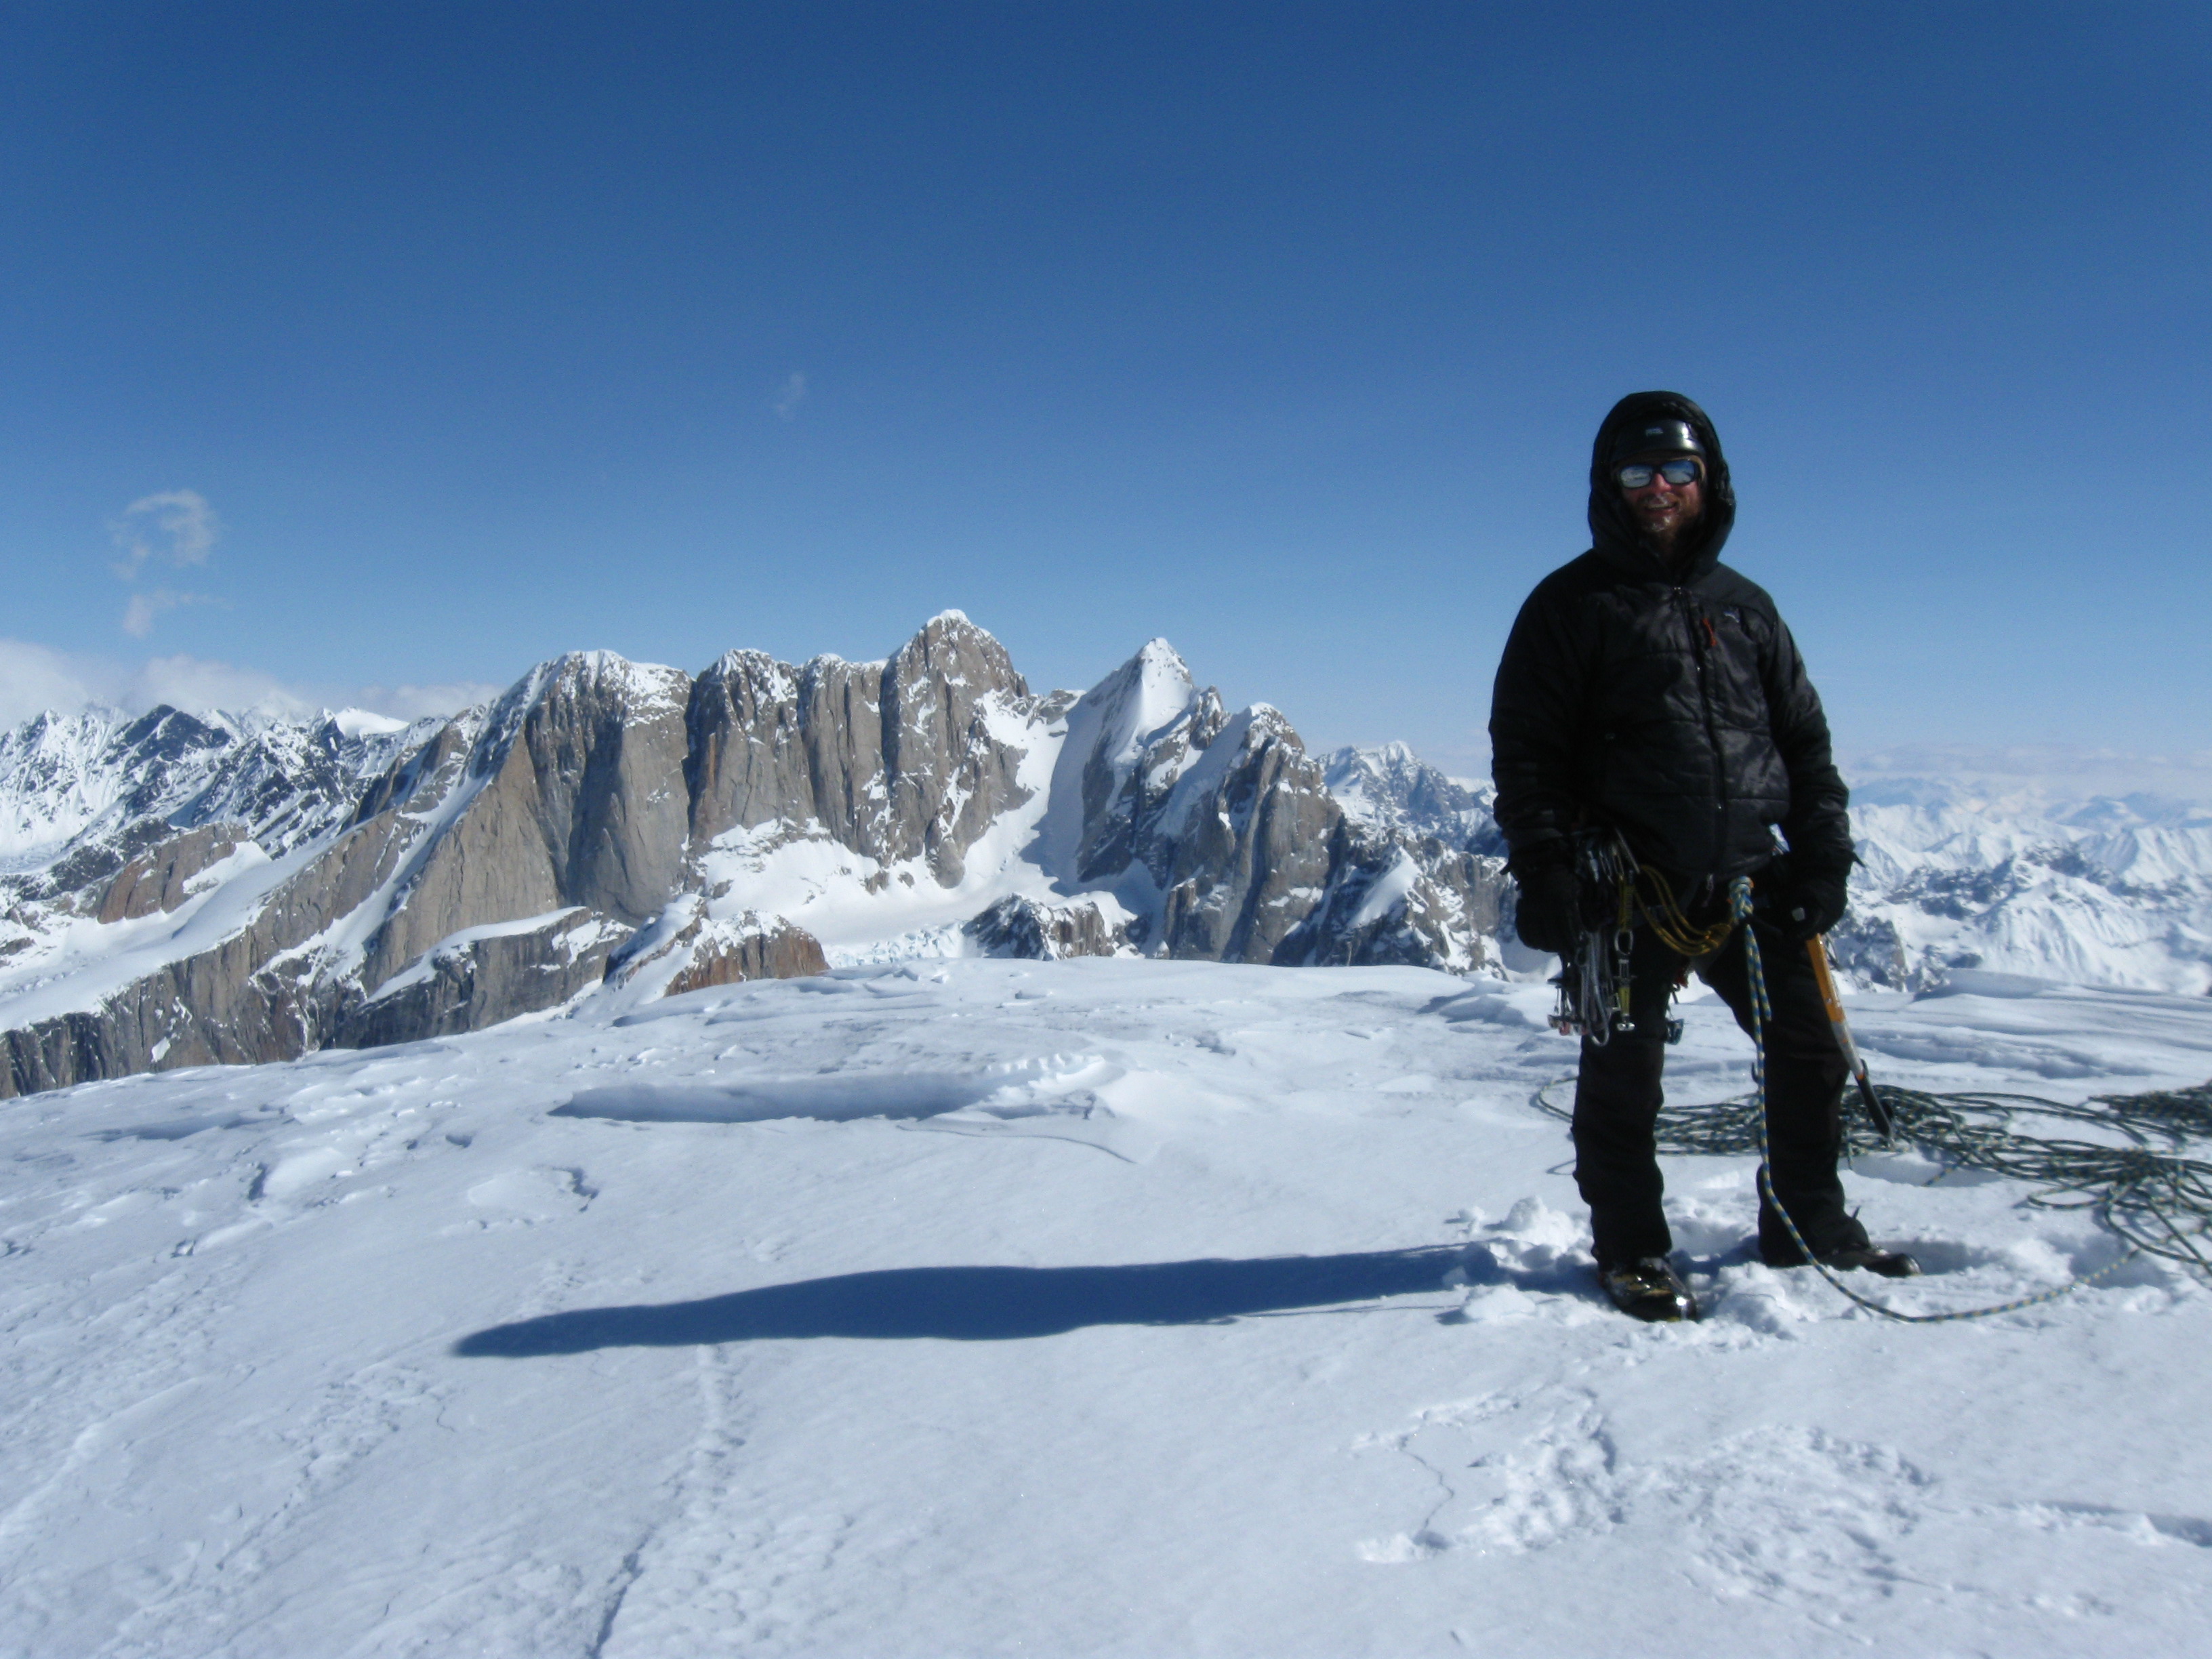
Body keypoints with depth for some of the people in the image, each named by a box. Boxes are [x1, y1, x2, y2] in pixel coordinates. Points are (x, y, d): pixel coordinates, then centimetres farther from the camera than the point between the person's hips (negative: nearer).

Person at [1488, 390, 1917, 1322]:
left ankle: (1809, 1229, 27)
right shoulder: (1573, 606, 1)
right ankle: (1631, 1252, 16)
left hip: (1750, 878, 5)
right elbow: (1525, 750, -4)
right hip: (1629, 885, -5)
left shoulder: (1744, 608, 16)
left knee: (1811, 1050, 9)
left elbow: (1804, 738, 18)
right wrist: (1544, 875, -14)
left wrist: (1822, 854, 7)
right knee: (1624, 1071, 1)